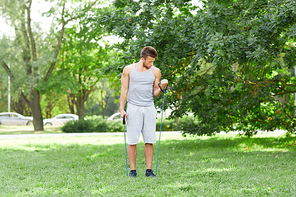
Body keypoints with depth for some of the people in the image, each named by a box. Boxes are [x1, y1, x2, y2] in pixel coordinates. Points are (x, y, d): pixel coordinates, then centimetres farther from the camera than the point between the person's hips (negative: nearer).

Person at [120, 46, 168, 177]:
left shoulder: (155, 72, 7)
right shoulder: (129, 70, 2)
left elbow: (155, 93, 12)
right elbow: (124, 90, 5)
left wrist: (162, 87, -9)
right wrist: (122, 109, -1)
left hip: (149, 109, 2)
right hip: (133, 108, -2)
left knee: (149, 141, -2)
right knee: (132, 141, -3)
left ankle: (149, 170, 3)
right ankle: (132, 170, 4)